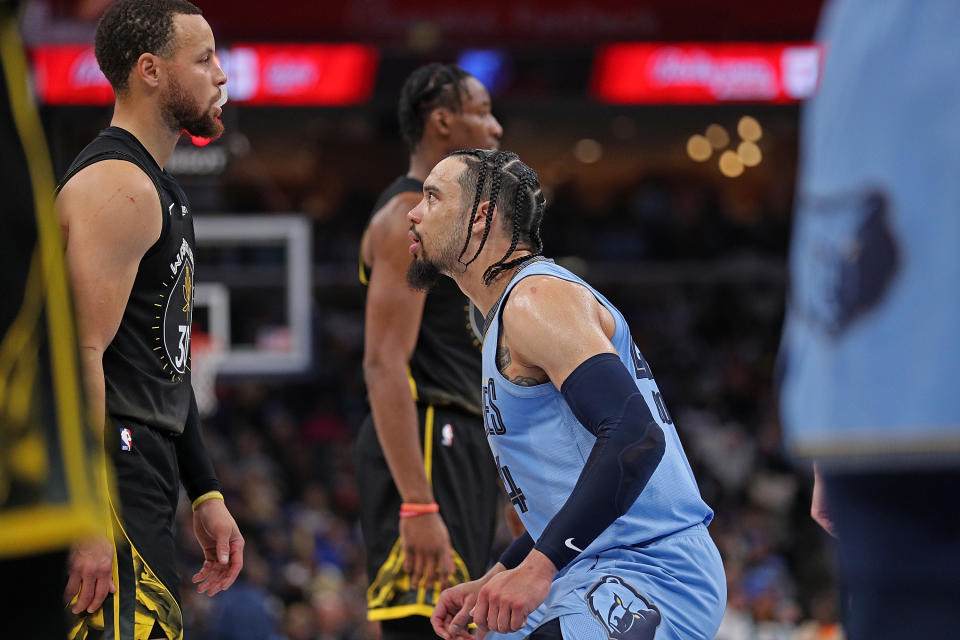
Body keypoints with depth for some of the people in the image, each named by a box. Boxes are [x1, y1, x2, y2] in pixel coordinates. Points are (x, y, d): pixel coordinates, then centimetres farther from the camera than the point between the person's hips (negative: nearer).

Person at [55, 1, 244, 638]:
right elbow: (80, 355, -21)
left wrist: (206, 494, 23)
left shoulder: (161, 191, 22)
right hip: (111, 480, -10)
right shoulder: (116, 187, -12)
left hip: (147, 481, 10)